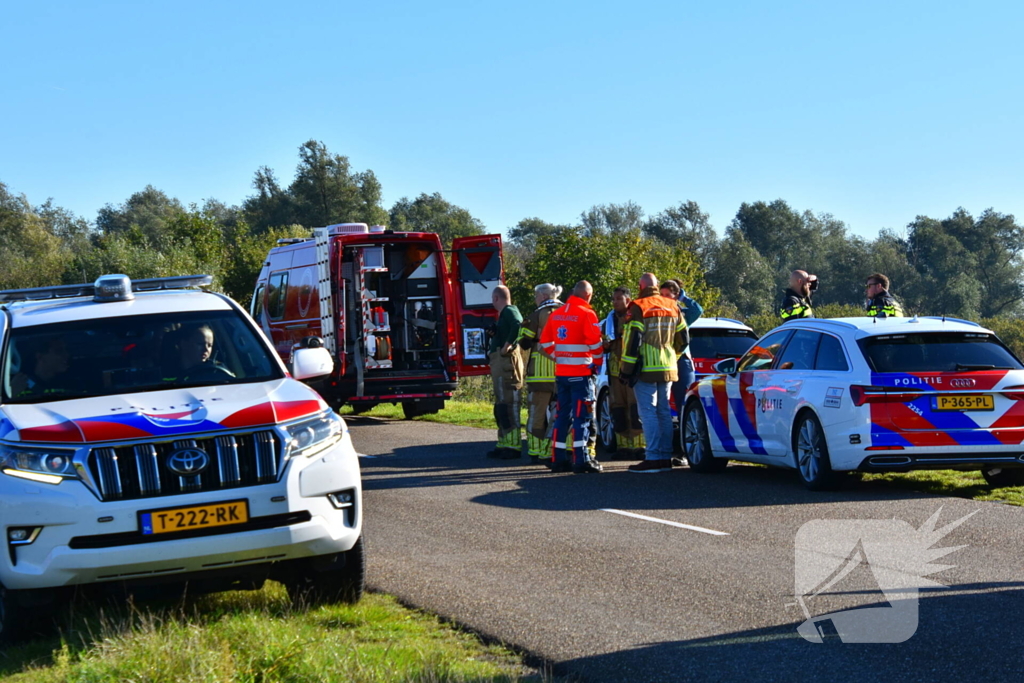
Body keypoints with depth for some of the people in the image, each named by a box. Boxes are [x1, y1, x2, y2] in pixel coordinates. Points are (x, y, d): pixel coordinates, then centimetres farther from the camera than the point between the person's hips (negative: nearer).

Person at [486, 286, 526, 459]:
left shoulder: (510, 312, -10)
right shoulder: (505, 313, 22)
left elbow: (518, 326, -30)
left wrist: (507, 346, -24)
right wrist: (494, 333, 13)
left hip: (507, 361, -11)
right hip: (499, 362, 11)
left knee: (508, 405, -12)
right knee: (501, 407, 15)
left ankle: (514, 446, -14)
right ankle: (504, 445, 20)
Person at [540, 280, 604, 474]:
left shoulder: (556, 314, 10)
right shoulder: (586, 313, -11)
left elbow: (545, 342, 14)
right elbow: (595, 342, -15)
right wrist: (598, 362, 1)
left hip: (561, 372, 6)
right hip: (581, 373, -6)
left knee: (562, 415, 13)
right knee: (582, 416, -4)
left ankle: (558, 459, 14)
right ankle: (581, 460, -7)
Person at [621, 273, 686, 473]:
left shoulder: (638, 308, -9)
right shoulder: (673, 307, 10)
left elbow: (632, 341, -13)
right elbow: (682, 340, 16)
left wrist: (626, 369, -8)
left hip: (646, 369, -6)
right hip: (668, 369, 6)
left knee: (648, 412, -6)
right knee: (664, 411, 11)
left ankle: (654, 458, -13)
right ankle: (666, 457, 11)